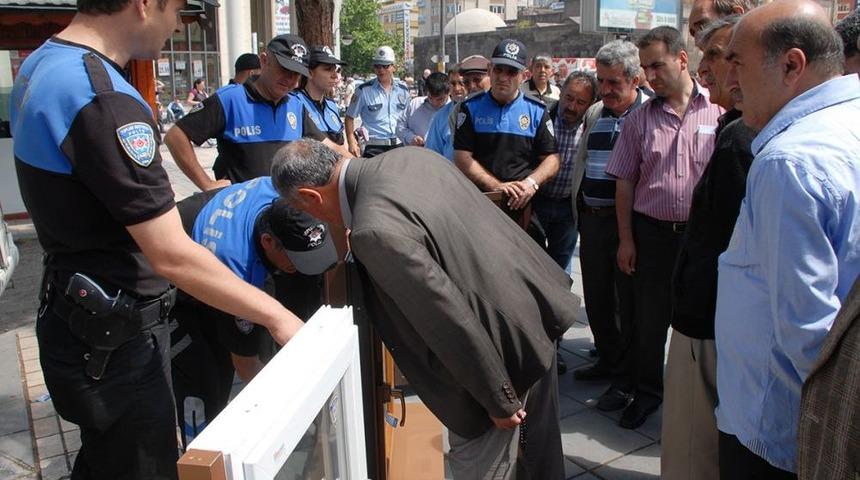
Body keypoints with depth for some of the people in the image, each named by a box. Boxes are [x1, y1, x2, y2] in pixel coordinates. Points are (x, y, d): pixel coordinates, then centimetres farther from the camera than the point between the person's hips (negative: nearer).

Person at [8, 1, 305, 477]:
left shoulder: (39, 66, 5)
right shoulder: (103, 100, -27)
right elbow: (172, 256, -29)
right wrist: (277, 317, -20)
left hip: (78, 319, 10)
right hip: (114, 339, -10)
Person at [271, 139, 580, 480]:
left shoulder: (374, 230, -27)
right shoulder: (409, 155, 0)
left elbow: (455, 324, -26)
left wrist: (498, 401, -16)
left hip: (505, 343, -9)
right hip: (536, 308, 9)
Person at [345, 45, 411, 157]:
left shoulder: (403, 89, 9)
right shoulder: (364, 90, -3)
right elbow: (350, 117, 0)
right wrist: (352, 143, -11)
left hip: (398, 145, 4)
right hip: (374, 147, -4)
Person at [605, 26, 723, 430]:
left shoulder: (718, 111, -4)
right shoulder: (640, 119, 4)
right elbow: (625, 182, 5)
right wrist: (625, 239, 2)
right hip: (652, 232, 2)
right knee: (648, 319, 10)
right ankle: (646, 392, 28)